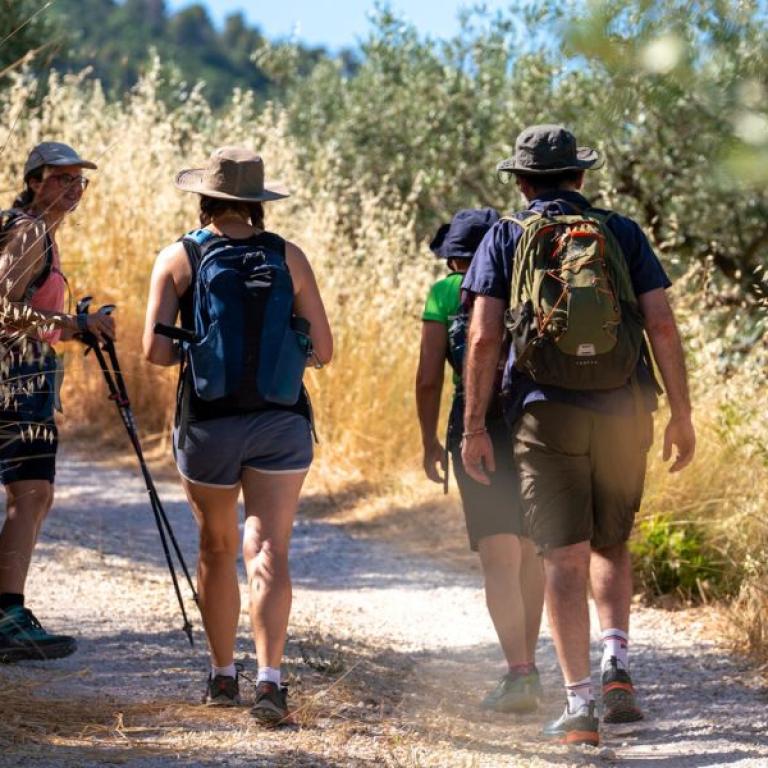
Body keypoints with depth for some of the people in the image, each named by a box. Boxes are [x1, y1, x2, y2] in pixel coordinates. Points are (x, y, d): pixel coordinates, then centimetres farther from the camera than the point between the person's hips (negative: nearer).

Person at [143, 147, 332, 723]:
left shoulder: (178, 259, -3)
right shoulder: (287, 257, 1)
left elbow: (157, 351, -10)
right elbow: (323, 350, 2)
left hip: (209, 421, 0)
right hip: (281, 421, 0)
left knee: (217, 550, 17)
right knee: (269, 551, -5)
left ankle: (223, 675, 25)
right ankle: (269, 677, -20)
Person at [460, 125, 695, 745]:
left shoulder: (506, 239, 5)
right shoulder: (623, 233, 9)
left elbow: (483, 337, -4)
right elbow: (663, 326, 0)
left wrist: (474, 427, -2)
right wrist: (682, 415, 5)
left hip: (546, 414, -2)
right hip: (623, 411, 2)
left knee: (565, 560, 0)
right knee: (610, 546, 19)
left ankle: (580, 707, -7)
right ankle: (616, 662, -3)